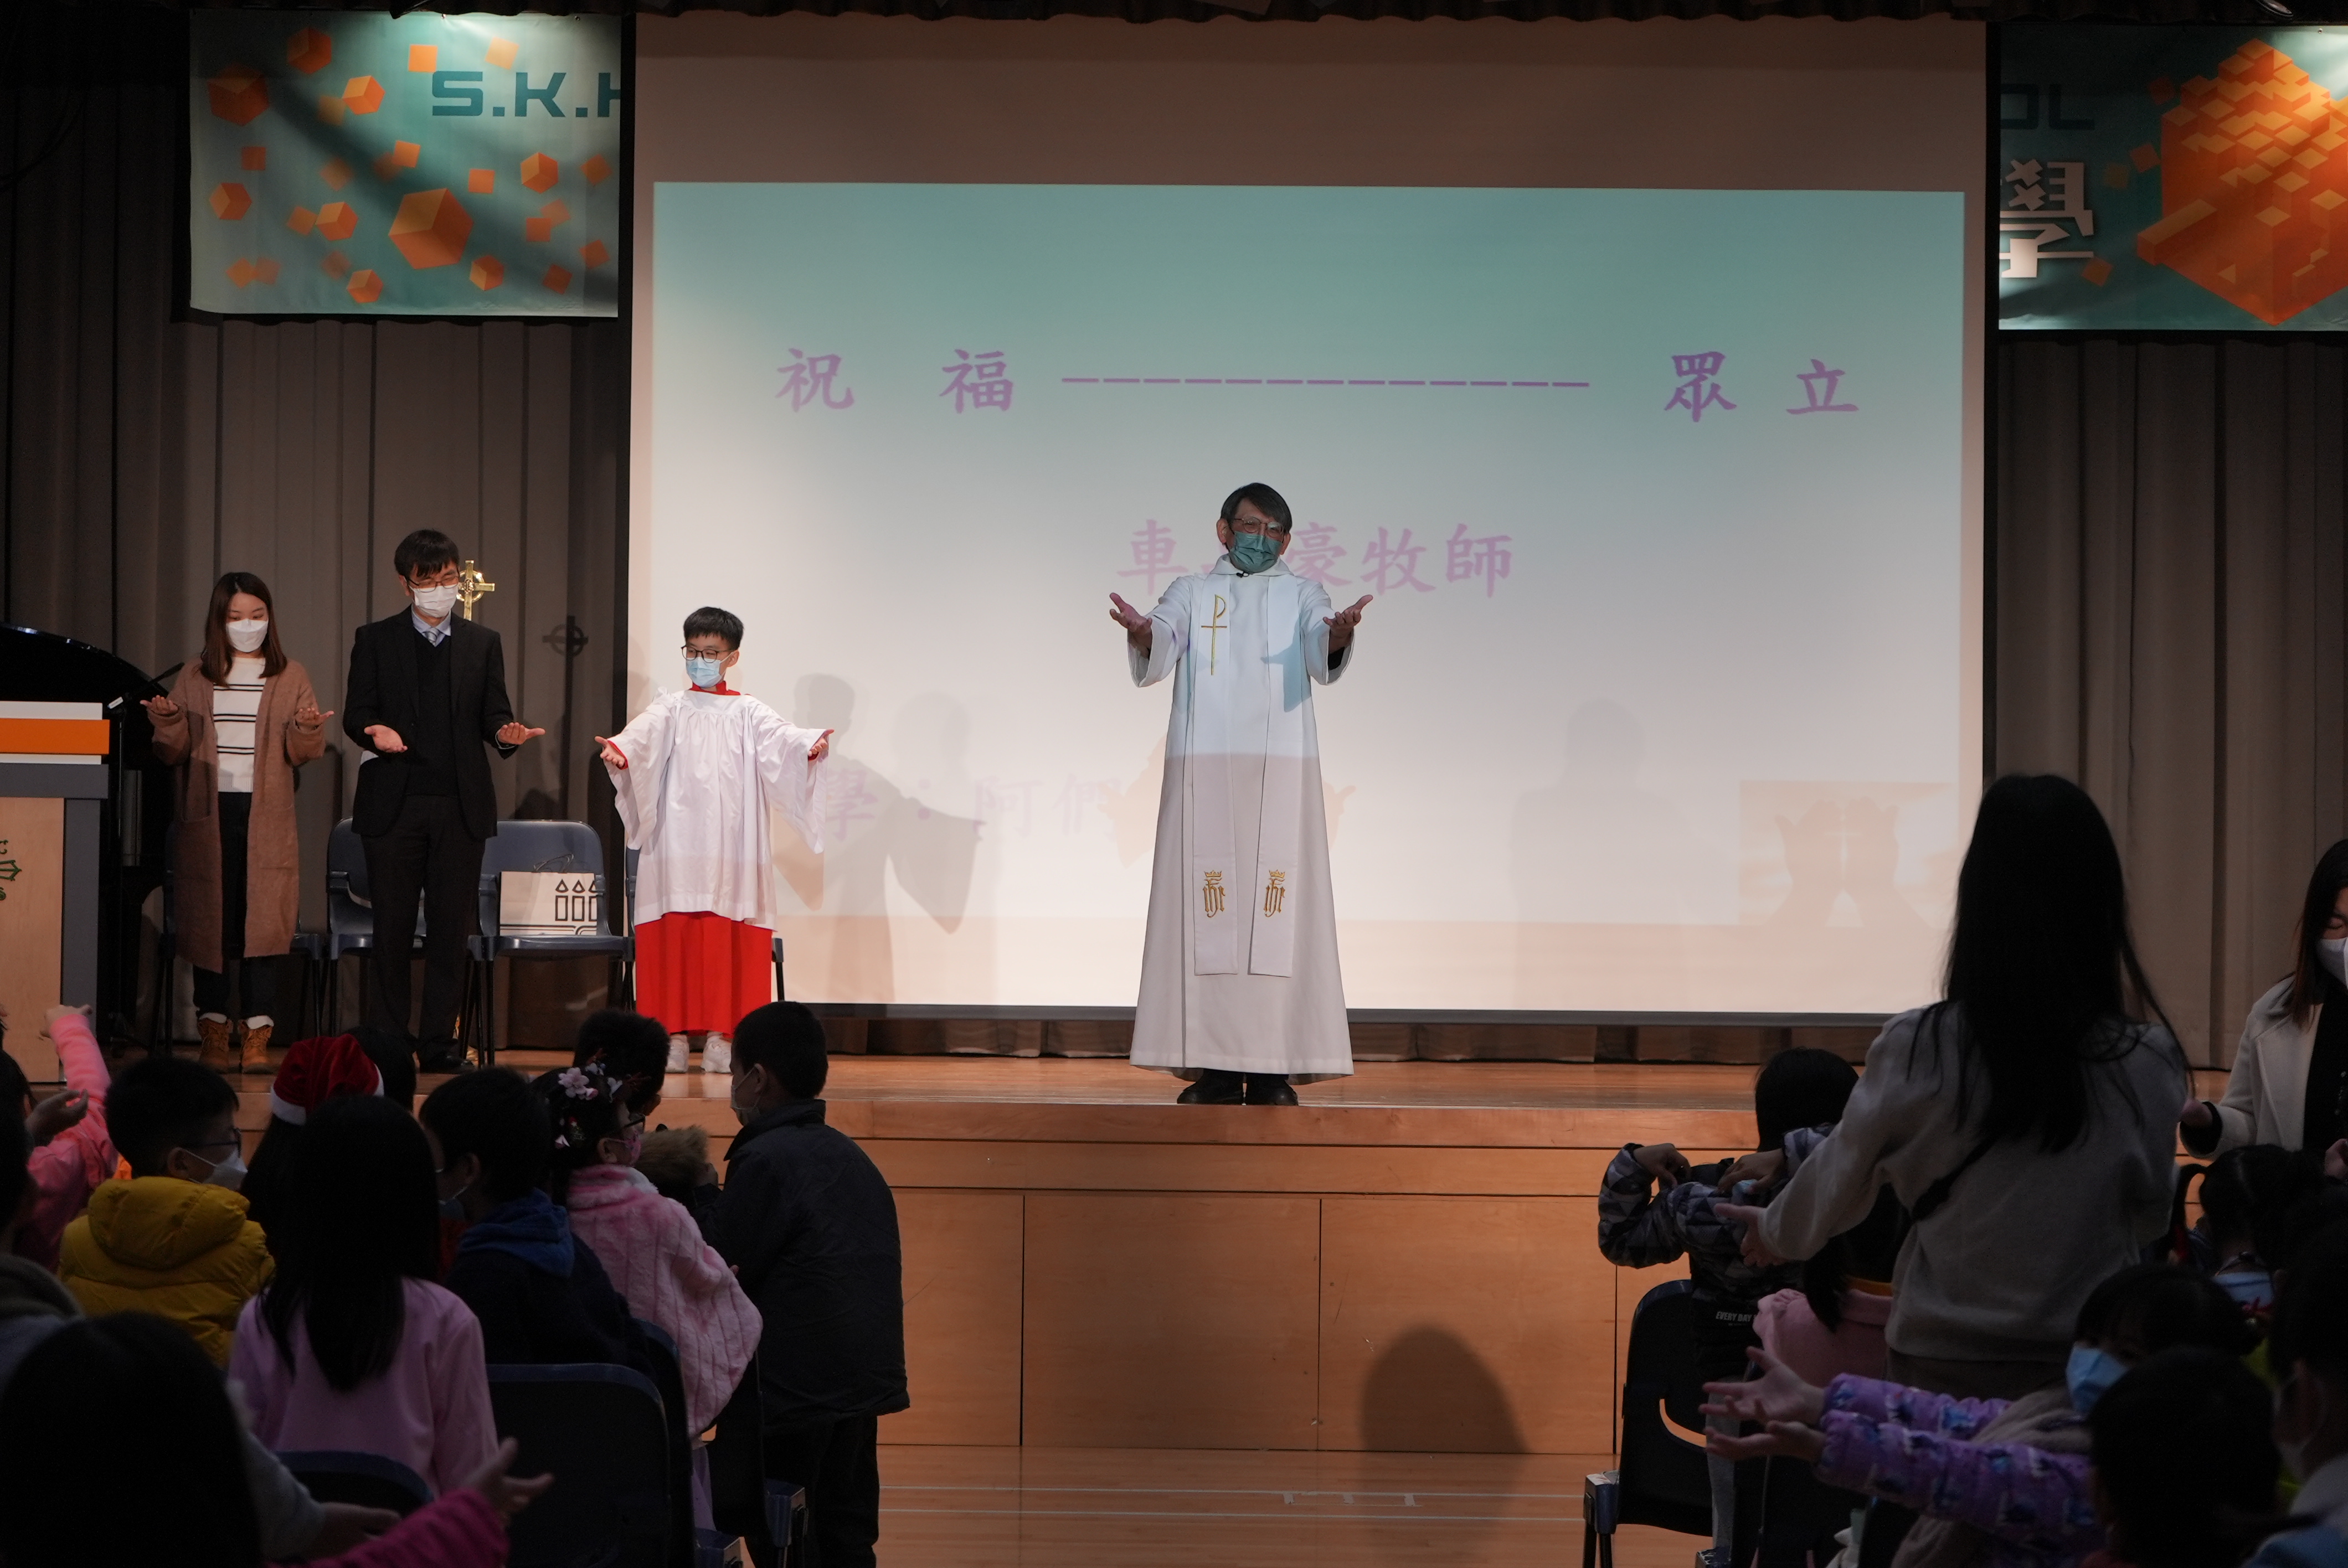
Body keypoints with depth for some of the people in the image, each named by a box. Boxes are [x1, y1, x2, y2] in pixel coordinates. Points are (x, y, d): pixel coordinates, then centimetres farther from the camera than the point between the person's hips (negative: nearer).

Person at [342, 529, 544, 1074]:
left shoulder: (483, 644, 13)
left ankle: (439, 1044, 8)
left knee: (451, 929, 2)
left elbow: (493, 715, 8)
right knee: (392, 928, 1)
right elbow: (356, 713, 4)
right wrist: (376, 731, -19)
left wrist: (506, 732, -14)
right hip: (395, 803, -1)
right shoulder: (375, 640, 8)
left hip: (461, 806, 2)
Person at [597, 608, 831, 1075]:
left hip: (732, 843, 0)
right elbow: (645, 733, -8)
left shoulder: (746, 712, 11)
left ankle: (720, 1037, -1)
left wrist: (811, 746, -29)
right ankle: (675, 1036, 0)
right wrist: (618, 750, -31)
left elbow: (779, 736, -7)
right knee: (674, 935, -4)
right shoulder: (672, 708, 12)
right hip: (677, 841, 0)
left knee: (728, 938, -4)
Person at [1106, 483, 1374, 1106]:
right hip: (1203, 770, 1)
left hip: (1281, 770, -1)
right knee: (1206, 910, -4)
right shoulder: (1191, 593, 13)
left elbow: (1320, 655, -9)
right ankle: (1214, 1066, -1)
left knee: (1276, 911, -6)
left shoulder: (1301, 593, 12)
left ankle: (1272, 1070, -5)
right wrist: (1141, 633, -30)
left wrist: (1339, 634, -33)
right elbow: (1158, 655, -5)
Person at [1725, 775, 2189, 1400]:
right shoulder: (2146, 1065, -11)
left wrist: (1773, 1230, 26)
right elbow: (2152, 1219, 5)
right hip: (2091, 1381, 0)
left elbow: (1840, 1182, 5)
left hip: (1941, 1375, 0)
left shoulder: (1918, 1050, -12)